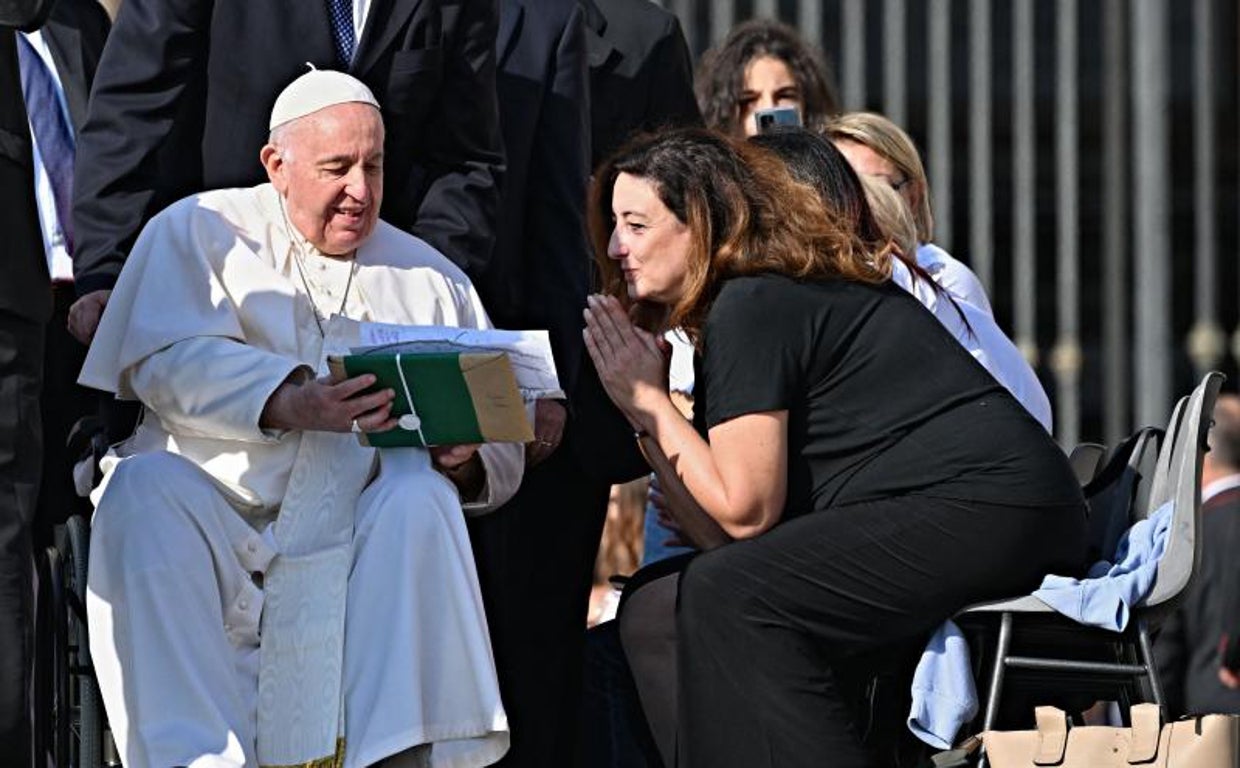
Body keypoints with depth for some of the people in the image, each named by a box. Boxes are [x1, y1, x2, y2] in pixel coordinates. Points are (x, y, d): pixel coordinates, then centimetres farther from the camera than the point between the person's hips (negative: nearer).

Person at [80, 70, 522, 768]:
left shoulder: (432, 281, 18)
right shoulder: (199, 233, 10)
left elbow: (501, 456, 13)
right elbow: (168, 363, -9)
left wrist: (466, 461, -13)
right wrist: (291, 406, -26)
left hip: (356, 541, 2)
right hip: (212, 511, -2)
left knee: (421, 499, -28)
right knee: (147, 489, -32)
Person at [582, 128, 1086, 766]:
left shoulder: (752, 305, -10)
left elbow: (745, 511, -13)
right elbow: (715, 527, 17)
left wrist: (650, 400, -4)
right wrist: (644, 414, 8)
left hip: (990, 511, -10)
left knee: (727, 593, -20)